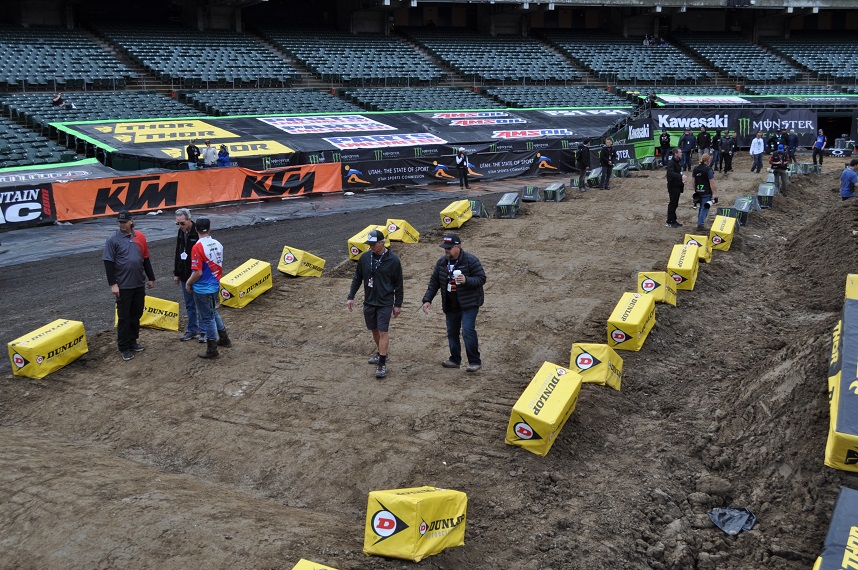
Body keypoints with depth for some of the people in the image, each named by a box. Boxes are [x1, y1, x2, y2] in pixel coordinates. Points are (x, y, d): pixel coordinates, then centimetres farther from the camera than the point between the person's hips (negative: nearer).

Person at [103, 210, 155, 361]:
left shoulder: (140, 237, 3)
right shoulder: (113, 240, -8)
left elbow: (146, 259, 12)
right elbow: (108, 263, -9)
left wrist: (151, 278, 15)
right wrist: (113, 284, -14)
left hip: (139, 284, 4)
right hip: (123, 286, -4)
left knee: (136, 314, 14)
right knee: (124, 317, 2)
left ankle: (133, 342, 28)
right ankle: (125, 348, 10)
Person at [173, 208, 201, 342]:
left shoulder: (198, 234, -16)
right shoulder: (181, 233, 7)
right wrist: (176, 273, 16)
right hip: (185, 276, 7)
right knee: (189, 305, 14)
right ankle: (192, 330, 24)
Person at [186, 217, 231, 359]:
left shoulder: (198, 247, -21)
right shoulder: (218, 245, 0)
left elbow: (198, 272, -22)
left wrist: (188, 283, -6)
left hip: (202, 289, -7)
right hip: (215, 286, 7)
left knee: (207, 318, 4)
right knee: (213, 312, 27)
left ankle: (212, 350, 15)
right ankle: (224, 339, 38)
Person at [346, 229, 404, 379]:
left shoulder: (393, 260, -11)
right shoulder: (365, 257, -2)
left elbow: (398, 284, -5)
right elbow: (357, 278, 9)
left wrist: (398, 304, -3)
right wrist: (350, 297, 5)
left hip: (385, 303, -4)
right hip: (369, 302, 5)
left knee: (383, 332, -8)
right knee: (374, 329, 17)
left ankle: (382, 364, -3)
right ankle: (380, 353, 38)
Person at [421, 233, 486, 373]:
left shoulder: (471, 260, -13)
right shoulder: (441, 262, 5)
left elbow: (481, 279, -13)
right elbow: (434, 282, 11)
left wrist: (466, 280, -30)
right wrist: (427, 299, 4)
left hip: (469, 304, -6)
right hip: (450, 305, 7)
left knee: (468, 330, -15)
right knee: (452, 332, 13)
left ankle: (475, 361, -6)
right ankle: (455, 360, 28)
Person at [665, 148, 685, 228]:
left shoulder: (679, 161, 12)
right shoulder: (671, 163, -18)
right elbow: (671, 173, -32)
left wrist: (682, 183, 18)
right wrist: (681, 176, -42)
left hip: (678, 186, 9)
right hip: (673, 186, -9)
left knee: (675, 204, 14)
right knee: (672, 203, -4)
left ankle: (673, 221, 22)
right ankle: (669, 222, 3)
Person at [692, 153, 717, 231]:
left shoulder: (695, 169, 4)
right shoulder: (708, 169, -15)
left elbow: (693, 181, 10)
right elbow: (712, 183, -15)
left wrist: (695, 191, 19)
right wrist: (713, 194, -9)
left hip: (698, 192, 6)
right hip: (707, 193, -6)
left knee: (702, 207, 21)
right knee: (705, 208, 1)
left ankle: (700, 221, 27)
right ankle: (700, 225, 0)